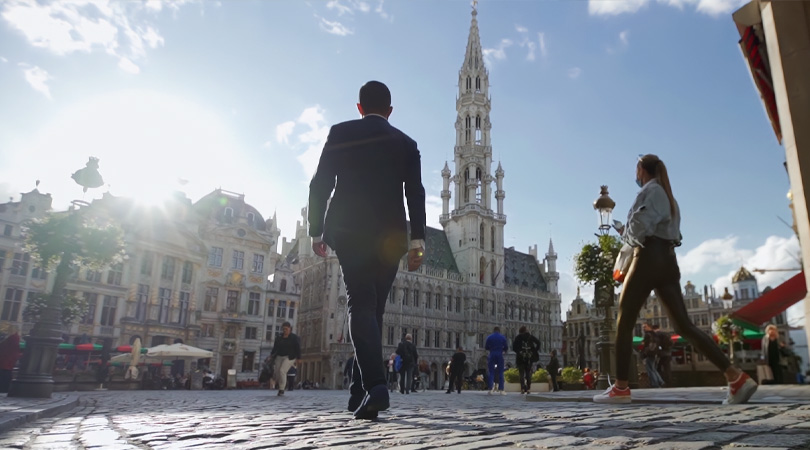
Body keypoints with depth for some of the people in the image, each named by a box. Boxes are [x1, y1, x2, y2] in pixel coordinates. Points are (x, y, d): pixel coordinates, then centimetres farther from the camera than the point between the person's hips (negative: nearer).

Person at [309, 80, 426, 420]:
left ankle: (374, 385, -25)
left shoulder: (340, 133, 8)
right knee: (374, 308, 10)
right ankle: (361, 392, 14)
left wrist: (316, 230, 8)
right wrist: (417, 240, 0)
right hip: (389, 235, 2)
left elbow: (320, 184, 3)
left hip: (348, 231, -2)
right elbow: (415, 192, 3)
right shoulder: (405, 143, 13)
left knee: (361, 305, -6)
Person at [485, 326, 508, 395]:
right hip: (500, 356, 0)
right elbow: (506, 347, 4)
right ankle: (501, 389, 0)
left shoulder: (489, 337, 4)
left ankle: (490, 389, -5)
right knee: (500, 373, 5)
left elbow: (486, 347, 7)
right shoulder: (503, 337, 4)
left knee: (491, 372, 3)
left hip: (492, 356, 0)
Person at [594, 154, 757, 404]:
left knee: (624, 323, -3)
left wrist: (625, 234, 3)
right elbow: (660, 230, 19)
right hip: (667, 261, 9)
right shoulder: (667, 196, 25)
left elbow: (640, 227, -17)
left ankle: (621, 388, -3)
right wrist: (629, 233, 15)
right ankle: (736, 376, -7)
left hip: (648, 259, -9)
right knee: (684, 325, 3)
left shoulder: (650, 191, -2)